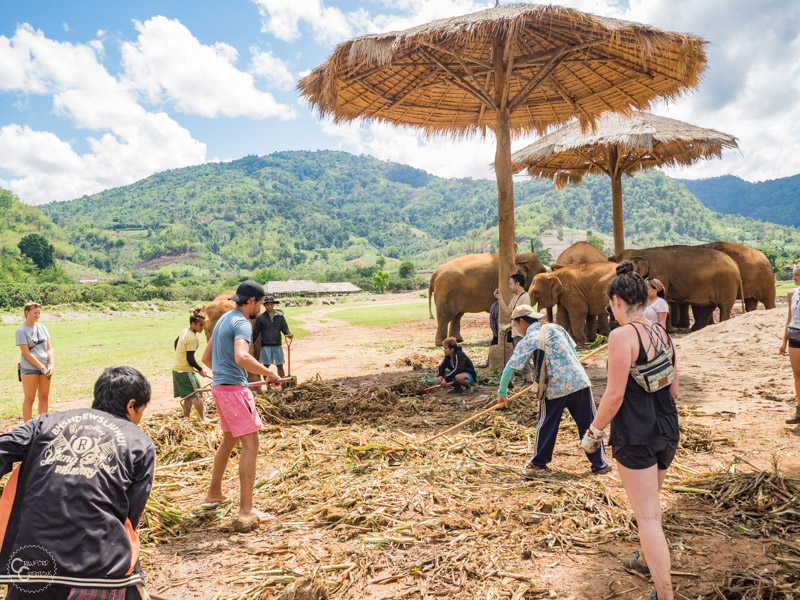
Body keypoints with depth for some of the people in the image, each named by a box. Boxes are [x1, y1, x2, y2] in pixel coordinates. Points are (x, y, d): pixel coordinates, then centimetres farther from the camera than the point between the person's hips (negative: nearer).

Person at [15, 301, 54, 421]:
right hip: (29, 368, -5)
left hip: (45, 368, 5)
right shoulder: (21, 330, -7)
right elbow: (26, 353, -11)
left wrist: (51, 364, -7)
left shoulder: (42, 327, 8)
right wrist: (42, 367, -14)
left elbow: (49, 348, 7)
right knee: (29, 398, 0)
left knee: (44, 397, 10)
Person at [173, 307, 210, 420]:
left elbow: (176, 342, 24)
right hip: (185, 371, -10)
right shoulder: (192, 337, -23)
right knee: (197, 394, -3)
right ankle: (203, 419, 1)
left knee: (189, 395, 17)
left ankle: (186, 416, 23)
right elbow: (190, 358, -23)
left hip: (177, 368, 10)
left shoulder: (185, 331, 6)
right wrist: (200, 369, -12)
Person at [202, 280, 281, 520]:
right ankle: (246, 508, -6)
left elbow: (206, 358, 22)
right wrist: (269, 373, -22)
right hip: (234, 389, -10)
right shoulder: (242, 323, -15)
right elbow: (242, 358, -33)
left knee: (229, 440, 23)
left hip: (219, 386, 10)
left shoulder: (224, 319, 15)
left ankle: (214, 494, 36)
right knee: (250, 444, -6)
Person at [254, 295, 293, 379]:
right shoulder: (261, 318, 2)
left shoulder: (280, 316, 6)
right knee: (266, 366, 3)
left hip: (277, 345, 1)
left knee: (280, 366, 4)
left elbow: (284, 328, 3)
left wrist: (288, 334, -19)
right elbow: (256, 333, 4)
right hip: (265, 346, -1)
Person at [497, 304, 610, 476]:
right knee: (588, 424, 10)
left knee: (545, 426, 12)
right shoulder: (556, 328, 11)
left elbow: (509, 368, -4)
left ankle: (537, 465, 21)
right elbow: (573, 351, 18)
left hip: (554, 387, -3)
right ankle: (599, 464, 17)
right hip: (579, 381, 3)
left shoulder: (527, 341, -1)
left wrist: (502, 392, 6)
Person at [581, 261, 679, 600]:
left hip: (635, 438, -8)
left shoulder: (622, 335, -18)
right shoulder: (662, 333, 5)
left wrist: (594, 431, -8)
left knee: (647, 516, 1)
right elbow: (674, 389, 11)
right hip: (667, 432, 8)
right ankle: (645, 561, 47)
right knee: (651, 503, 27)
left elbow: (615, 395, -19)